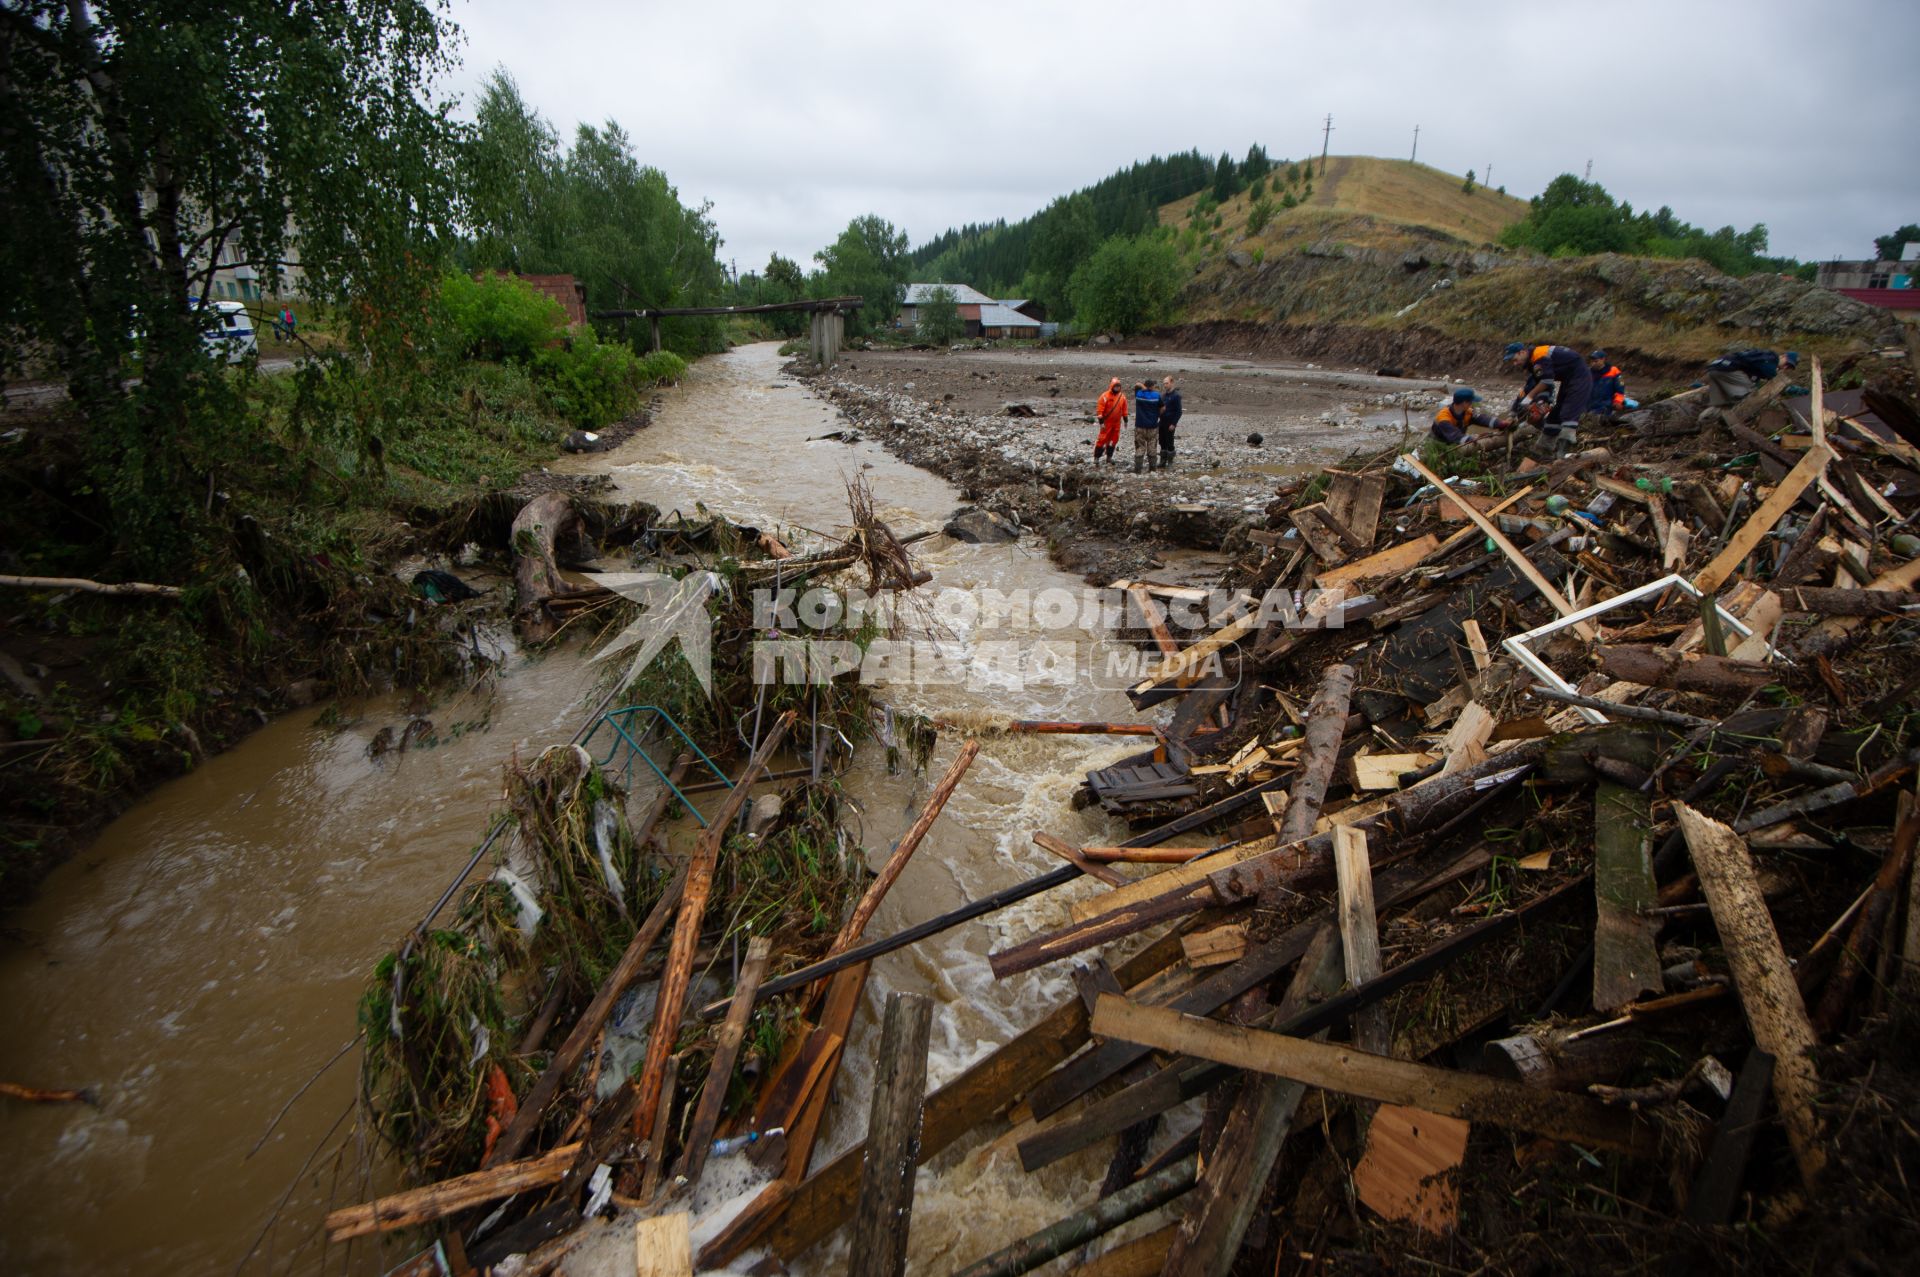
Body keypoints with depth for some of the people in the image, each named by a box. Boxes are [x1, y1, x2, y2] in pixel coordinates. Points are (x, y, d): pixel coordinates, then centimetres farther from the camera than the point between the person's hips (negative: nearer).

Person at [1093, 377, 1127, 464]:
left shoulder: (1122, 397, 5)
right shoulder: (1105, 396, -12)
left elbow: (1124, 410, 16)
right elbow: (1100, 410, -13)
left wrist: (1125, 420, 14)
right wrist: (1101, 422, -16)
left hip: (1117, 423, 5)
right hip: (1106, 423, -5)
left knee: (1114, 440, 9)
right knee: (1102, 439, -6)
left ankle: (1109, 457, 20)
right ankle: (1096, 458, 0)